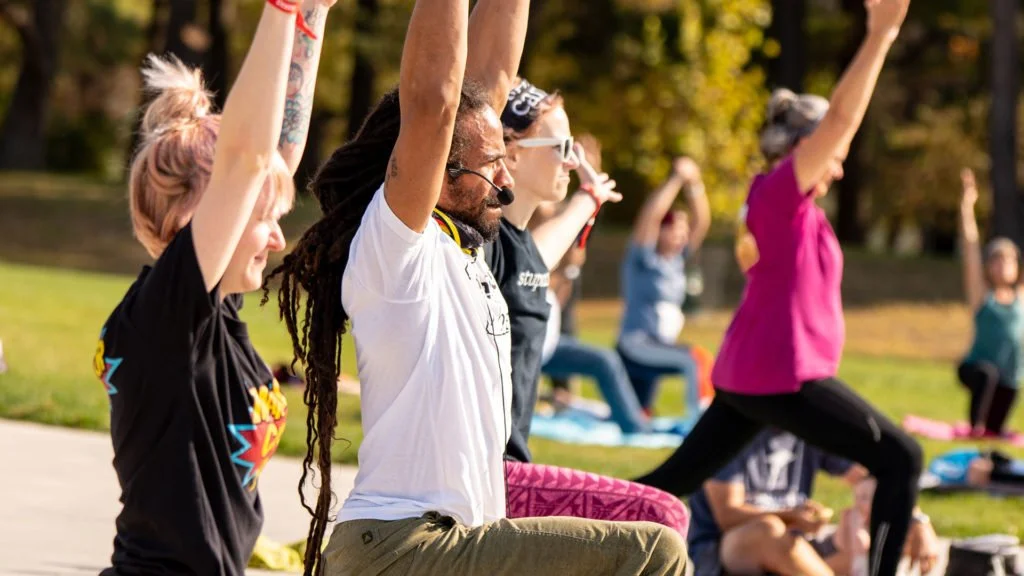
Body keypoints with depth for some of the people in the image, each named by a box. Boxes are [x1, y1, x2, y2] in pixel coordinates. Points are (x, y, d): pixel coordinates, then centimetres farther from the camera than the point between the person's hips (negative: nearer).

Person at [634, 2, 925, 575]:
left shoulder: (790, 202, 14)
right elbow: (841, 118, -23)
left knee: (675, 480, 14)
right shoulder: (780, 191, -12)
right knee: (902, 460, -4)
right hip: (782, 377, -10)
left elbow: (838, 117, 26)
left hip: (747, 375, 10)